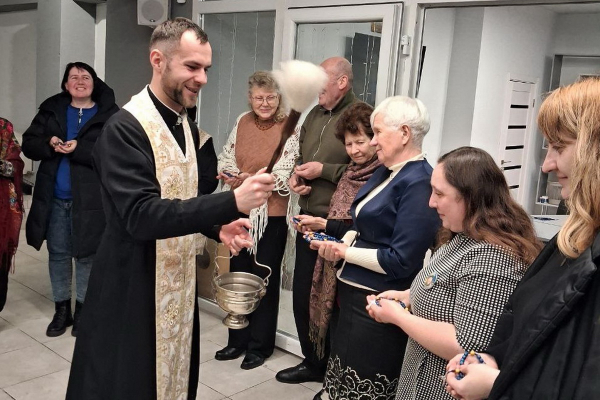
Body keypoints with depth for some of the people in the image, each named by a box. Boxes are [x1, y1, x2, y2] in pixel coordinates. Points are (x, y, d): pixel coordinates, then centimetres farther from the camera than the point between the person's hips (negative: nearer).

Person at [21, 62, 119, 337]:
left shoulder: (110, 115, -5)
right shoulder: (51, 110, 9)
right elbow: (28, 144, 7)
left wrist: (79, 149, -23)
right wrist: (49, 145, -14)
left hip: (89, 199, -4)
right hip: (54, 198, 4)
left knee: (86, 255, 6)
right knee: (58, 254, 12)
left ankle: (82, 309, 23)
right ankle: (61, 309, 27)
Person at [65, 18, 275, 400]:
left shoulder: (188, 128, 7)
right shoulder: (126, 128, -19)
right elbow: (141, 216, -27)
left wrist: (218, 225, -5)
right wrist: (232, 202, -33)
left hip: (180, 284, 7)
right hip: (134, 290, -7)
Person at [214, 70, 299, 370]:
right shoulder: (242, 122, 6)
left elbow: (286, 174, -15)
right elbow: (225, 157, 10)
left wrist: (252, 180, -26)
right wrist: (230, 176, -11)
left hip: (271, 214, -5)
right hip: (240, 210, 6)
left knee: (265, 280, 7)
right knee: (238, 275, 15)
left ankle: (260, 345, 23)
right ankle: (238, 340, 31)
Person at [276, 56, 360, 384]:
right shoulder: (314, 115, 14)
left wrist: (323, 170, -15)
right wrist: (295, 176, 4)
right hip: (308, 219, 8)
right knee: (302, 295, 16)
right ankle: (313, 362, 36)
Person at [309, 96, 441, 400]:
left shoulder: (419, 183, -22)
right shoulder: (386, 171, 7)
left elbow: (401, 261, -25)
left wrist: (344, 252, -15)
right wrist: (340, 241, -6)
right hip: (355, 294, 9)